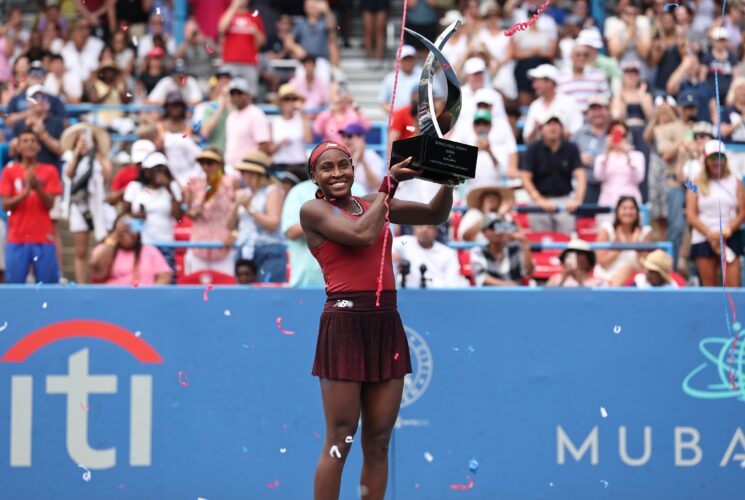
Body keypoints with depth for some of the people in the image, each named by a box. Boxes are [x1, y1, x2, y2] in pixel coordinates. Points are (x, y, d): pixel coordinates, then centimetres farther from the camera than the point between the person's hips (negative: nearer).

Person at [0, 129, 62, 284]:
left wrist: (37, 187, -19)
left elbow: (50, 204, -2)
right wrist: (26, 190, -16)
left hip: (43, 238, 0)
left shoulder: (49, 171, 5)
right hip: (17, 239, 0)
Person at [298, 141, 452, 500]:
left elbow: (435, 215, 19)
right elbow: (362, 234, -16)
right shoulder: (313, 211, -1)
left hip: (387, 324, 6)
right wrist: (390, 182, -9)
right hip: (345, 324, -6)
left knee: (378, 442, 5)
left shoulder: (372, 203, 16)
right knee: (339, 442, -6)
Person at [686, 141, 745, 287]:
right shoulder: (697, 184, 7)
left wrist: (728, 230, -12)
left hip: (730, 238, 0)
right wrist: (710, 234, -11)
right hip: (703, 239, 0)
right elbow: (691, 216, 1)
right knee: (709, 286, 1)